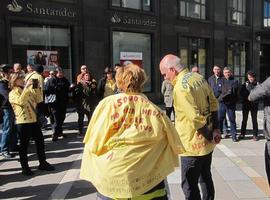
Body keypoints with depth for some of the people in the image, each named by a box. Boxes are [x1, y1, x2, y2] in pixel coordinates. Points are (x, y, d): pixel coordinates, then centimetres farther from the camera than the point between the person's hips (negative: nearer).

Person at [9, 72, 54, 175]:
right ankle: (25, 167, 14)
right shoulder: (13, 93, -5)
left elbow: (39, 100, 9)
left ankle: (43, 163, 23)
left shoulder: (28, 90, 16)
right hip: (23, 122, -7)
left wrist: (37, 88, -2)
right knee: (24, 145, 3)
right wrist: (26, 87, -26)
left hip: (33, 120, 7)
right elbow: (21, 101, -25)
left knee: (40, 141, 11)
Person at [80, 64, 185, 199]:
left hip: (110, 176, 0)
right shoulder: (152, 109, -6)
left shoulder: (107, 104, -8)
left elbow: (94, 143, -5)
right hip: (146, 176, 0)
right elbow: (173, 141, 3)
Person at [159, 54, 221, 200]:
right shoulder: (199, 78, 5)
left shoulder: (180, 87, -22)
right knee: (206, 177, 24)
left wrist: (210, 136, -12)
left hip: (193, 145, -9)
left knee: (189, 185, 3)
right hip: (207, 142, 9)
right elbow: (213, 104, 8)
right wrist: (215, 129, 5)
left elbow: (195, 118, -25)